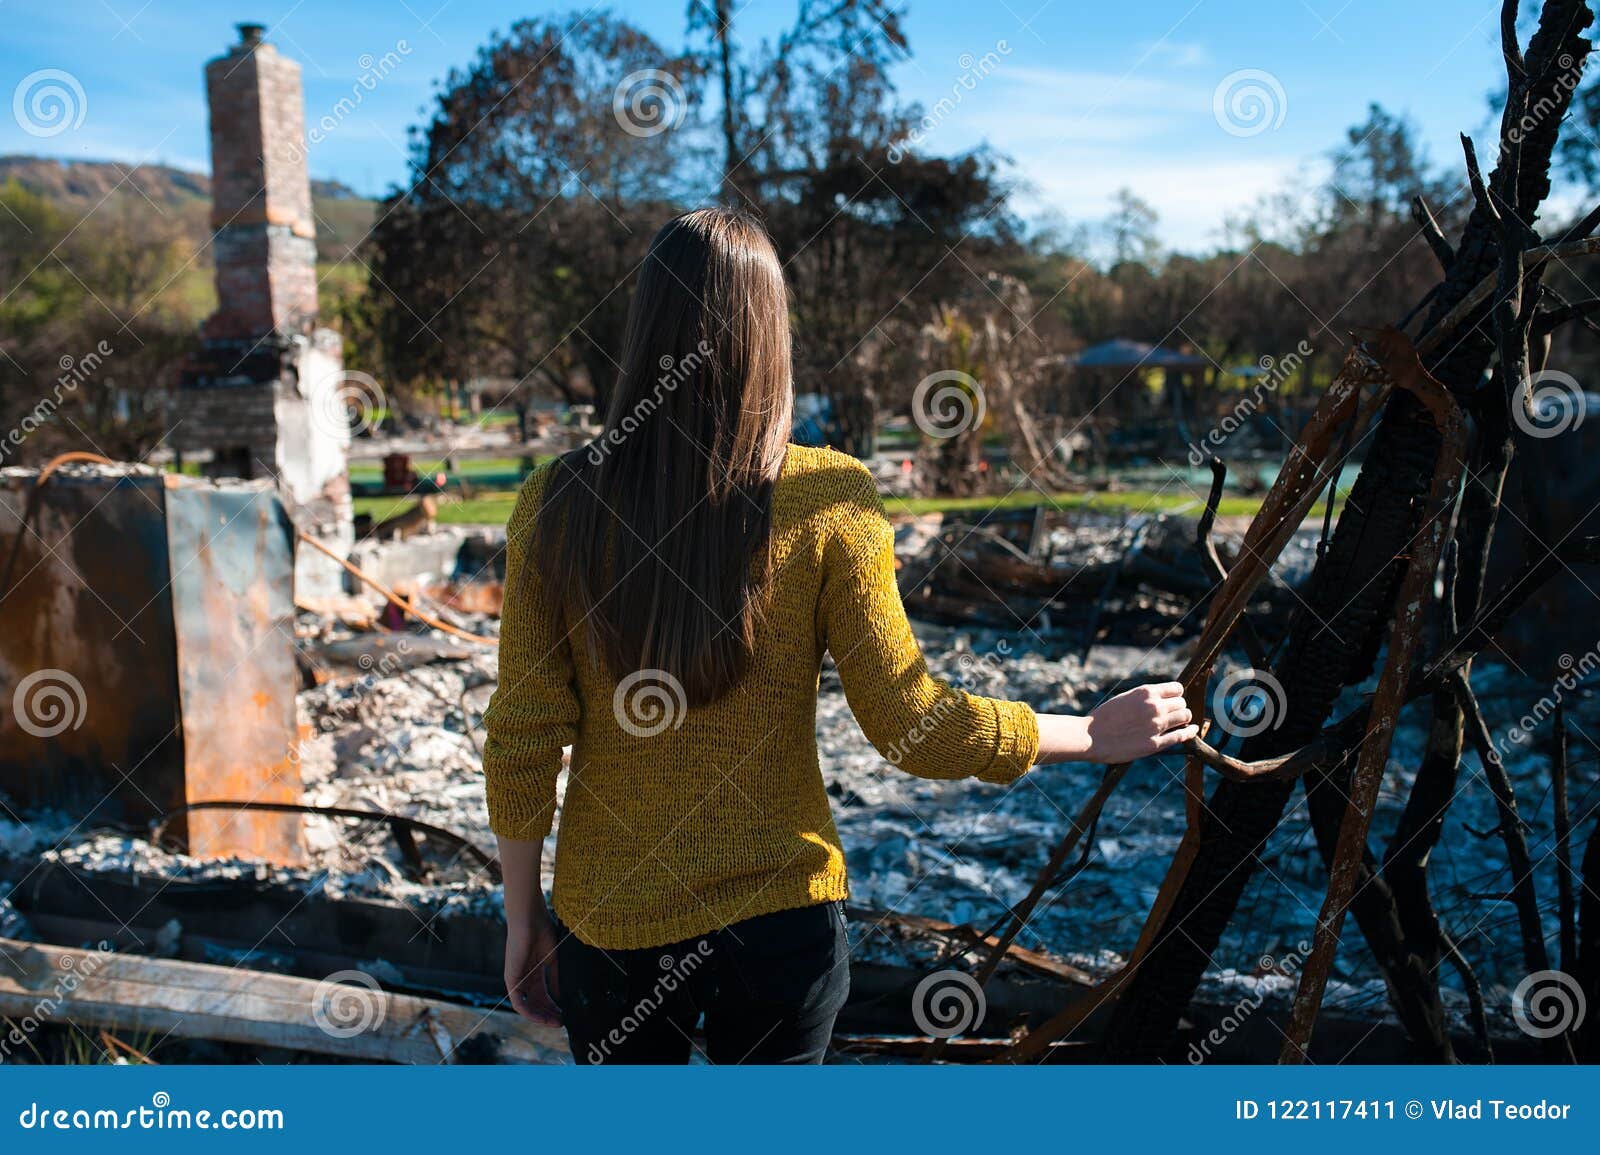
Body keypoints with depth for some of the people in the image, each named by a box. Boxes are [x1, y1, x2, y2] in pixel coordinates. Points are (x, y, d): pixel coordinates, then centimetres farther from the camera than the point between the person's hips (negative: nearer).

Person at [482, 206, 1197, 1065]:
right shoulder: (827, 498, -15)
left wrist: (522, 914, 7)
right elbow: (914, 726, -13)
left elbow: (522, 740, -8)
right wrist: (1096, 735, 2)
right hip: (780, 909, -1)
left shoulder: (558, 502, -11)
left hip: (609, 919, 1)